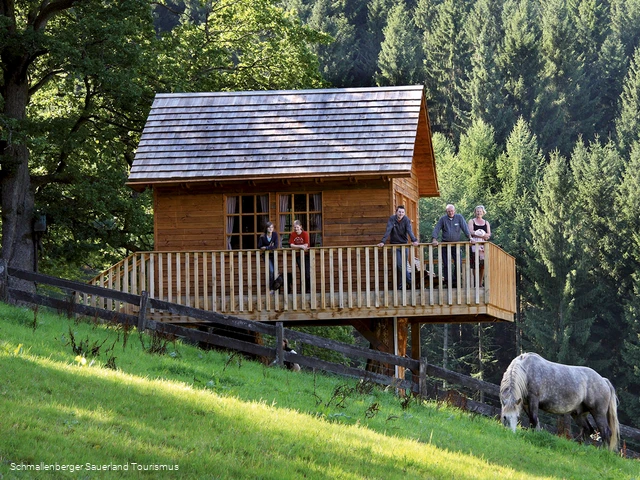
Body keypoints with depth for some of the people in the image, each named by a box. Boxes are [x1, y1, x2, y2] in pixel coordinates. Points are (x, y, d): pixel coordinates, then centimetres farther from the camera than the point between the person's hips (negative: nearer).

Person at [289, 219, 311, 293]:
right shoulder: (293, 234, -3)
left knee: (307, 273, -7)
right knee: (302, 272, 3)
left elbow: (306, 245, -17)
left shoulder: (305, 234, -11)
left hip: (306, 255, -3)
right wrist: (301, 246, -21)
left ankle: (309, 289, 0)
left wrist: (296, 246, -15)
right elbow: (291, 245, -12)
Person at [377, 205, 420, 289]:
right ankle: (410, 281, -8)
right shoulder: (392, 219, -10)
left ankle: (401, 286, 9)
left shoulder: (406, 220, -8)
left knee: (404, 266, 2)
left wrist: (414, 241, -37)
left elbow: (410, 231, -20)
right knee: (399, 265, -13)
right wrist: (383, 242, -30)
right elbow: (388, 231, -18)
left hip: (404, 245, 1)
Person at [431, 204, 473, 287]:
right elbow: (436, 229, 0)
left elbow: (465, 227, -5)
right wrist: (434, 239, -15)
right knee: (446, 264, -1)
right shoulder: (443, 219, 4)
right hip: (445, 243, 0)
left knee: (458, 263, -8)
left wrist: (470, 237, -17)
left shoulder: (459, 217, 3)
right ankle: (447, 281, 3)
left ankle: (455, 281, -1)